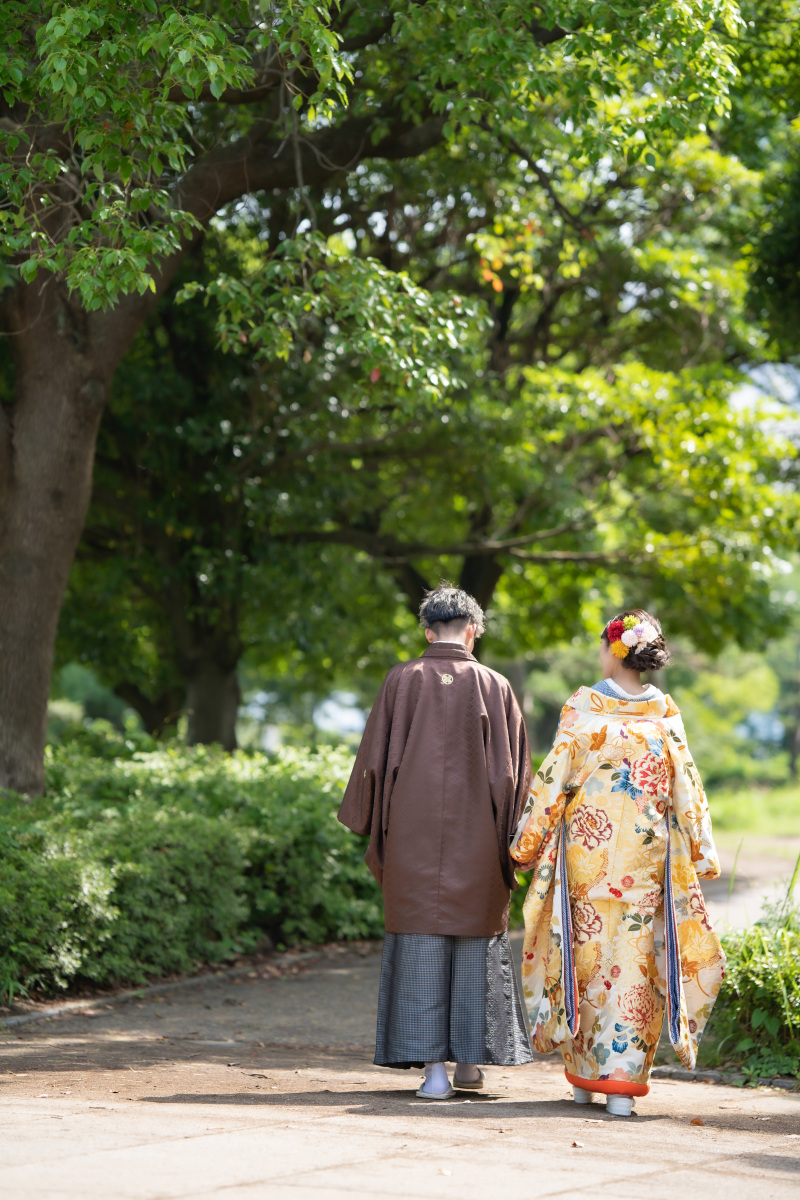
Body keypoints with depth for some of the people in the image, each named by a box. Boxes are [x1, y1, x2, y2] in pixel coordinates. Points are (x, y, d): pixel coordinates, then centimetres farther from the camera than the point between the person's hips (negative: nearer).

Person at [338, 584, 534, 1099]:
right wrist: (507, 830, 11)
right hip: (477, 839, 0)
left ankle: (434, 1066, -4)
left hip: (414, 835, 0)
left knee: (422, 944, 2)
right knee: (475, 938, 13)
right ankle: (471, 1060, 20)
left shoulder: (402, 680, -1)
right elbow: (517, 768, 1)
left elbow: (375, 756, 2)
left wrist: (364, 820, 14)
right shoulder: (494, 686, -1)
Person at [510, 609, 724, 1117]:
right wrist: (701, 854, 9)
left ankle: (582, 1075, 17)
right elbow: (685, 785, 2)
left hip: (587, 848, -1)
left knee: (587, 953, 10)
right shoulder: (665, 712, 1)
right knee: (633, 958, 3)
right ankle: (620, 1080, -2)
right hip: (645, 852, 1)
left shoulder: (584, 705, -5)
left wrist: (528, 841, 3)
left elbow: (555, 777, -5)